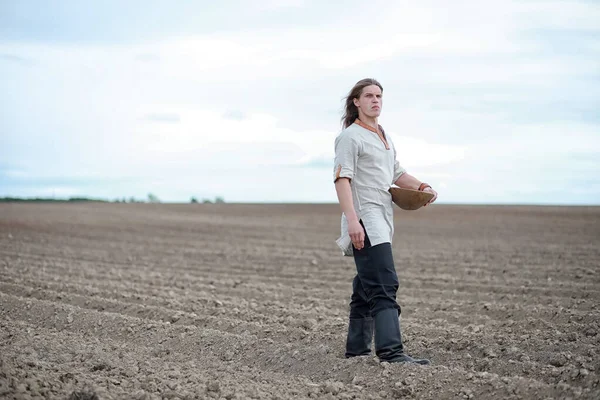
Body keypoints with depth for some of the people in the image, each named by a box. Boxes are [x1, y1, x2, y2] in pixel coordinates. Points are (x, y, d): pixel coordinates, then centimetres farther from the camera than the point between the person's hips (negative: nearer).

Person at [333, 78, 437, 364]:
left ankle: (356, 348, 20)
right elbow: (342, 179, -15)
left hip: (382, 221, 9)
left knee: (367, 287, 13)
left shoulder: (384, 137, 22)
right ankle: (391, 350, -23)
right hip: (364, 220, -9)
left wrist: (422, 187, 9)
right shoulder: (350, 136, -6)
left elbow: (396, 173, 30)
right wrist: (352, 221, -26)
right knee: (384, 285, -18)